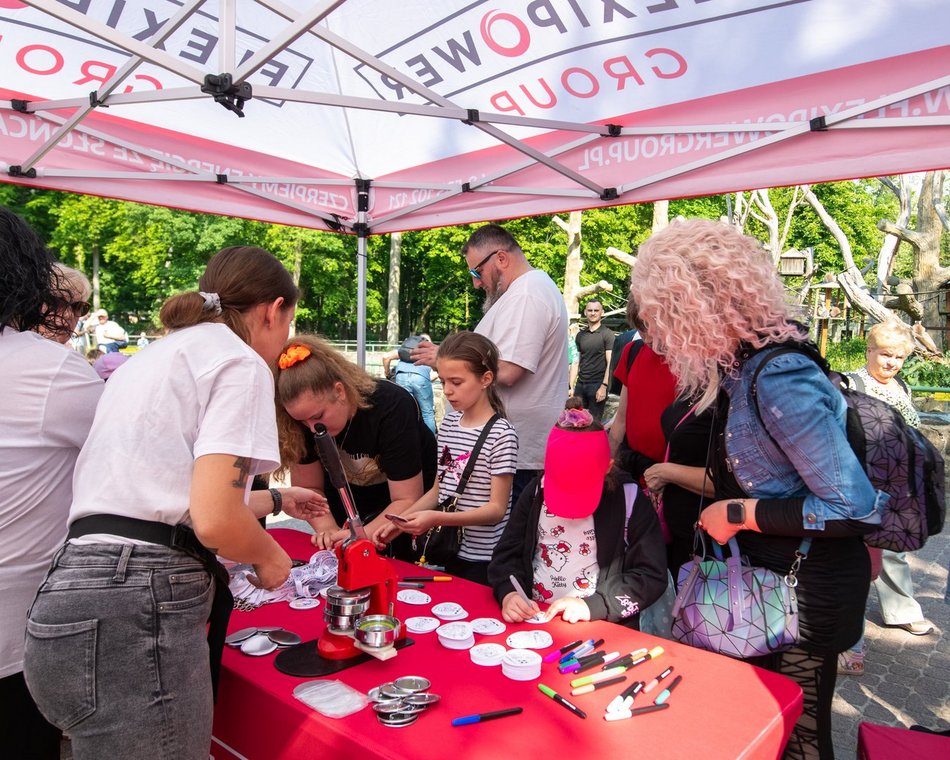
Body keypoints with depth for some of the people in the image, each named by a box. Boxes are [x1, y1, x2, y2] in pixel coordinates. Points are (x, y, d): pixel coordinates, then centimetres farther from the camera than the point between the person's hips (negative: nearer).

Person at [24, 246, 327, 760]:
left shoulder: (155, 356, 21)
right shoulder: (239, 361, -7)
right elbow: (214, 521, -19)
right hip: (133, 615, -9)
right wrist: (269, 557, 3)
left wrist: (275, 500, 42)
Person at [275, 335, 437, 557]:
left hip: (412, 491, -4)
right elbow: (308, 487, -12)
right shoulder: (308, 415, -21)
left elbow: (407, 501, -30)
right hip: (348, 499, 4)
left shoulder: (392, 407, -34)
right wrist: (328, 529, -29)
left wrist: (364, 535, -41)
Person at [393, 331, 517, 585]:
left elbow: (497, 509, -17)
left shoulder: (501, 434, -17)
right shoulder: (448, 423, 4)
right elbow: (438, 489, 9)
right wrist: (401, 518, -6)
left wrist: (436, 519, -27)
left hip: (483, 560, -6)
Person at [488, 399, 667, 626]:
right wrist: (508, 593, -12)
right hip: (533, 618, 1)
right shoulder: (536, 492, 5)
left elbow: (652, 576, -7)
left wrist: (593, 606, -18)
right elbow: (506, 553, 8)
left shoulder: (630, 501, -5)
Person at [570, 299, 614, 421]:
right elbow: (576, 362, 14)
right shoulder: (580, 335, 13)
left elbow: (610, 363, -6)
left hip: (597, 384, -4)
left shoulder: (607, 334, -1)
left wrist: (604, 386, -15)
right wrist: (571, 386, 7)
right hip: (580, 384, 4)